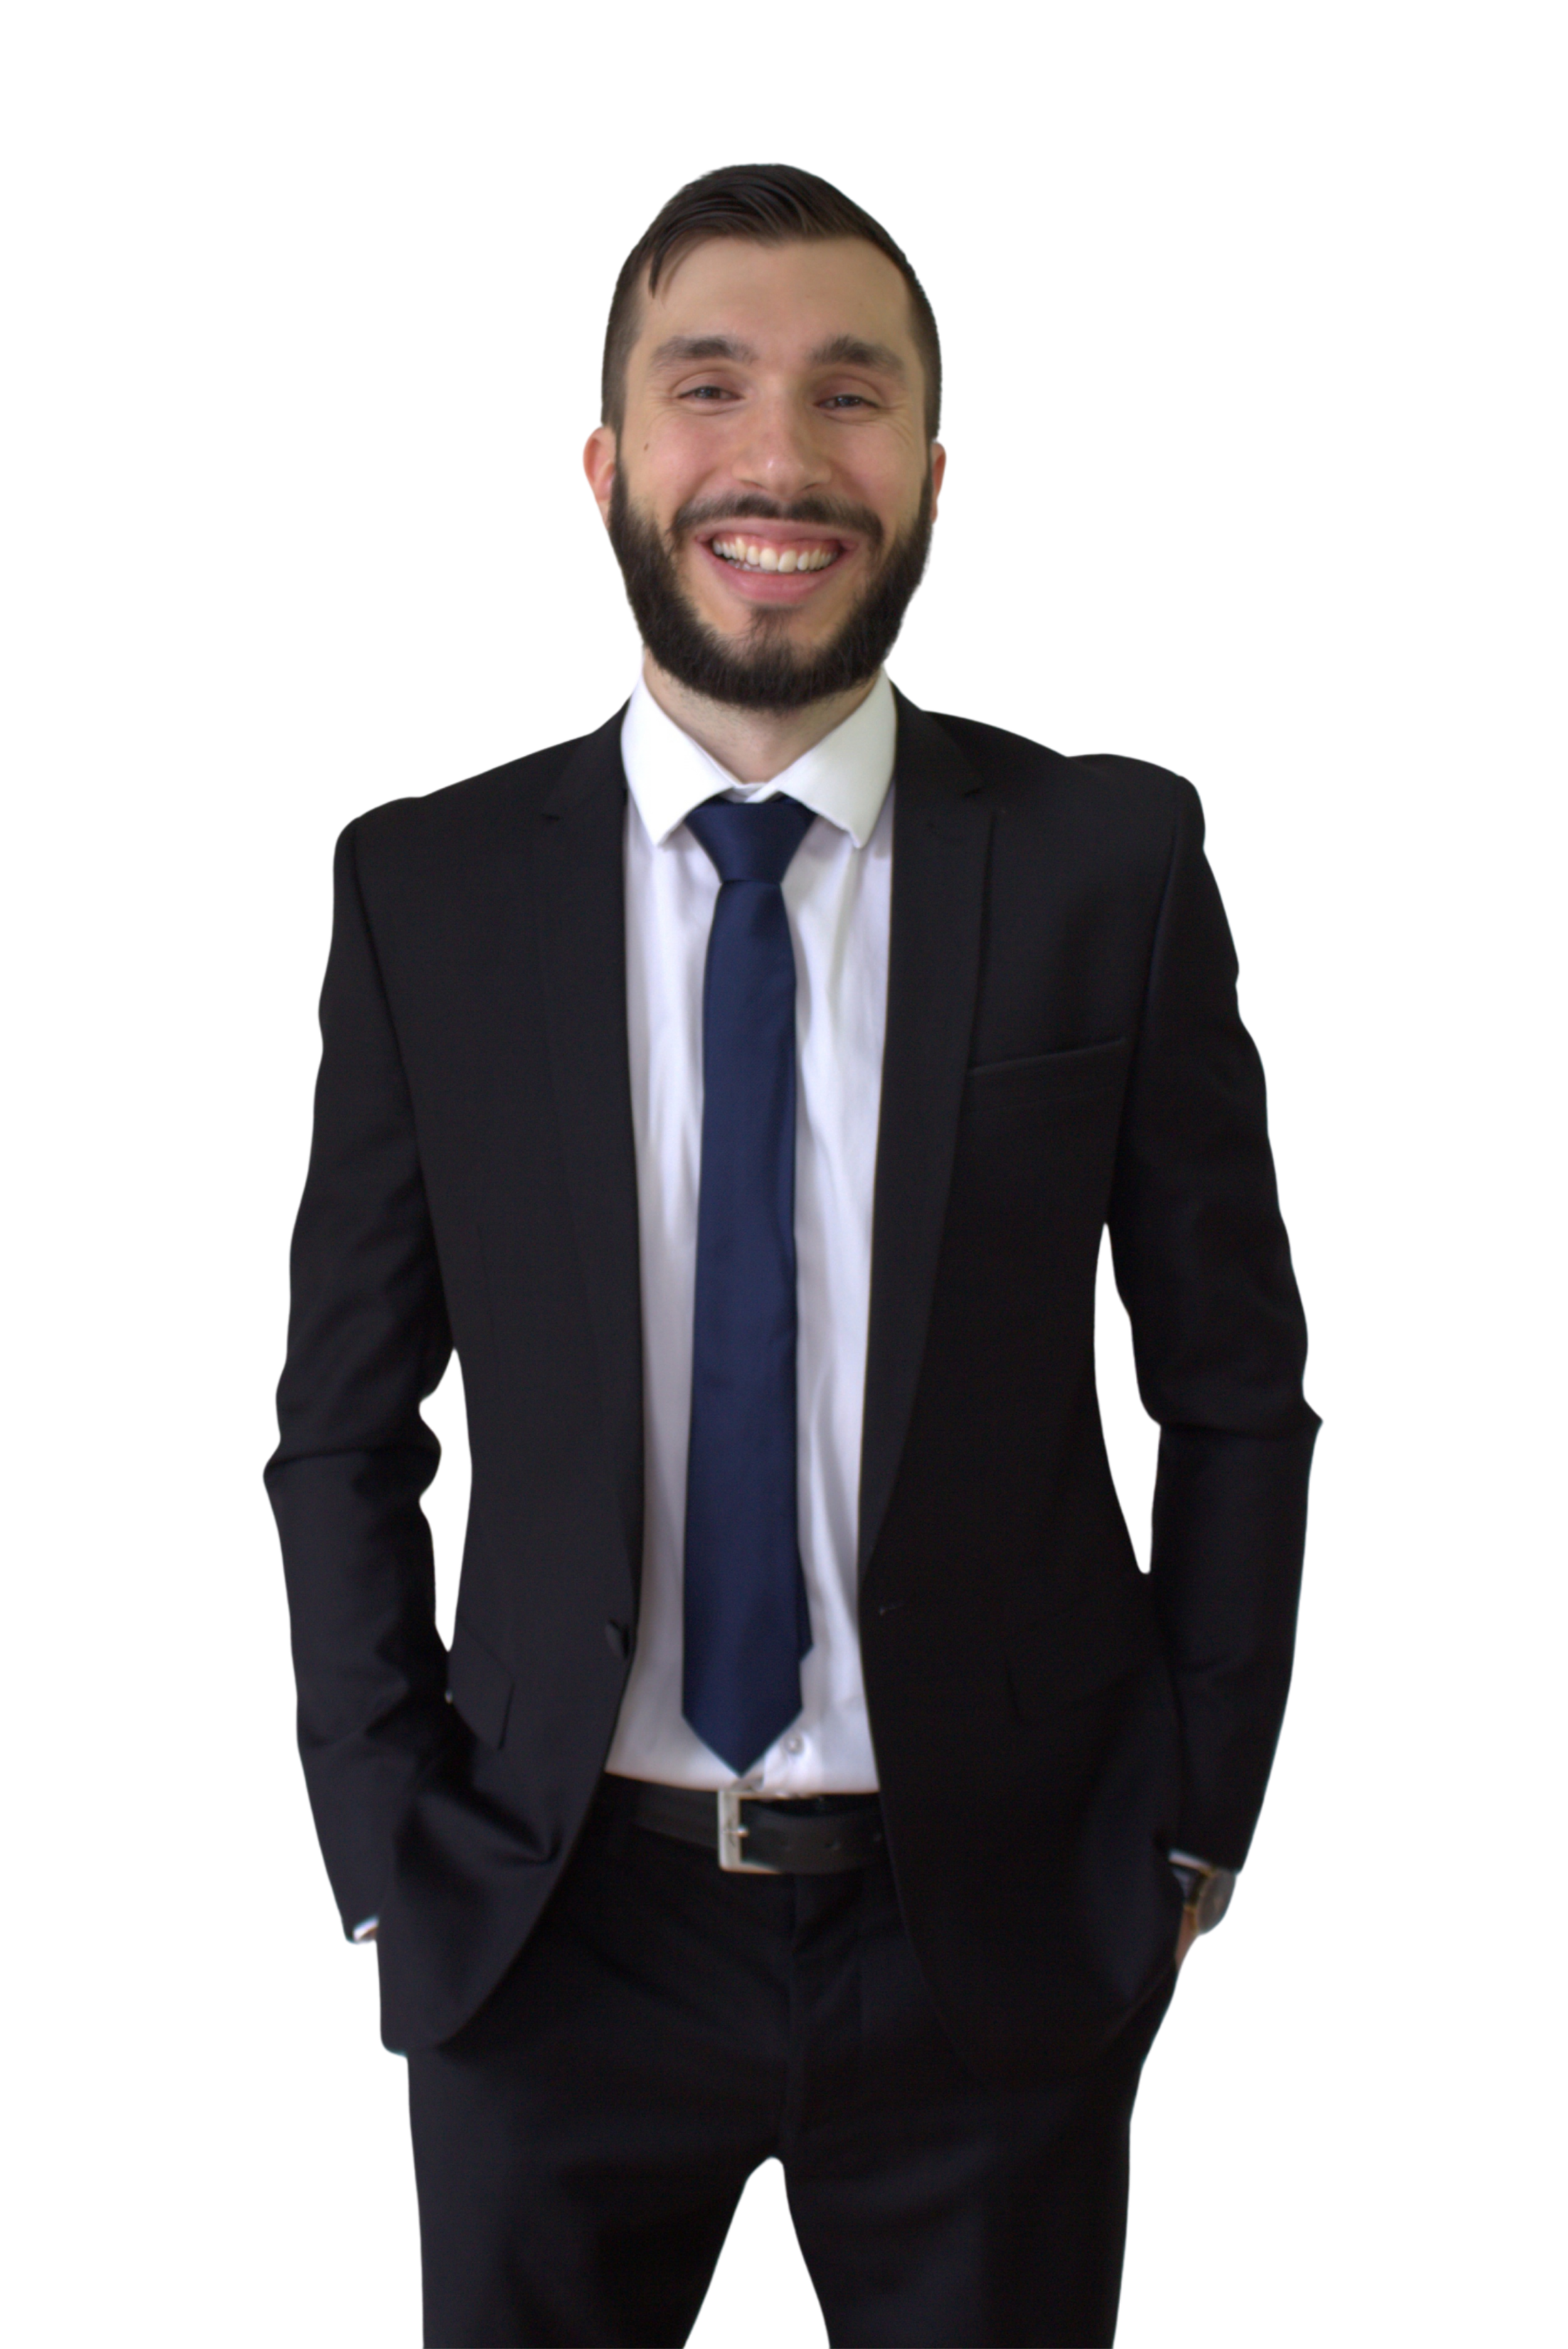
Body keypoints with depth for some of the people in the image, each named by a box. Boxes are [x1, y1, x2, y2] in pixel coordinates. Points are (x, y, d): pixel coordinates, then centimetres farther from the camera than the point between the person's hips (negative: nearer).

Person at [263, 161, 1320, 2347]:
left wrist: (1191, 1836, 0)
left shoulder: (1111, 859, -4)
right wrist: (386, 1851, -2)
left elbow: (1234, 1385, 2)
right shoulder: (425, 888, -3)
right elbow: (341, 1421, 3)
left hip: (996, 1933, 0)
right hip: (555, 1940, 1)